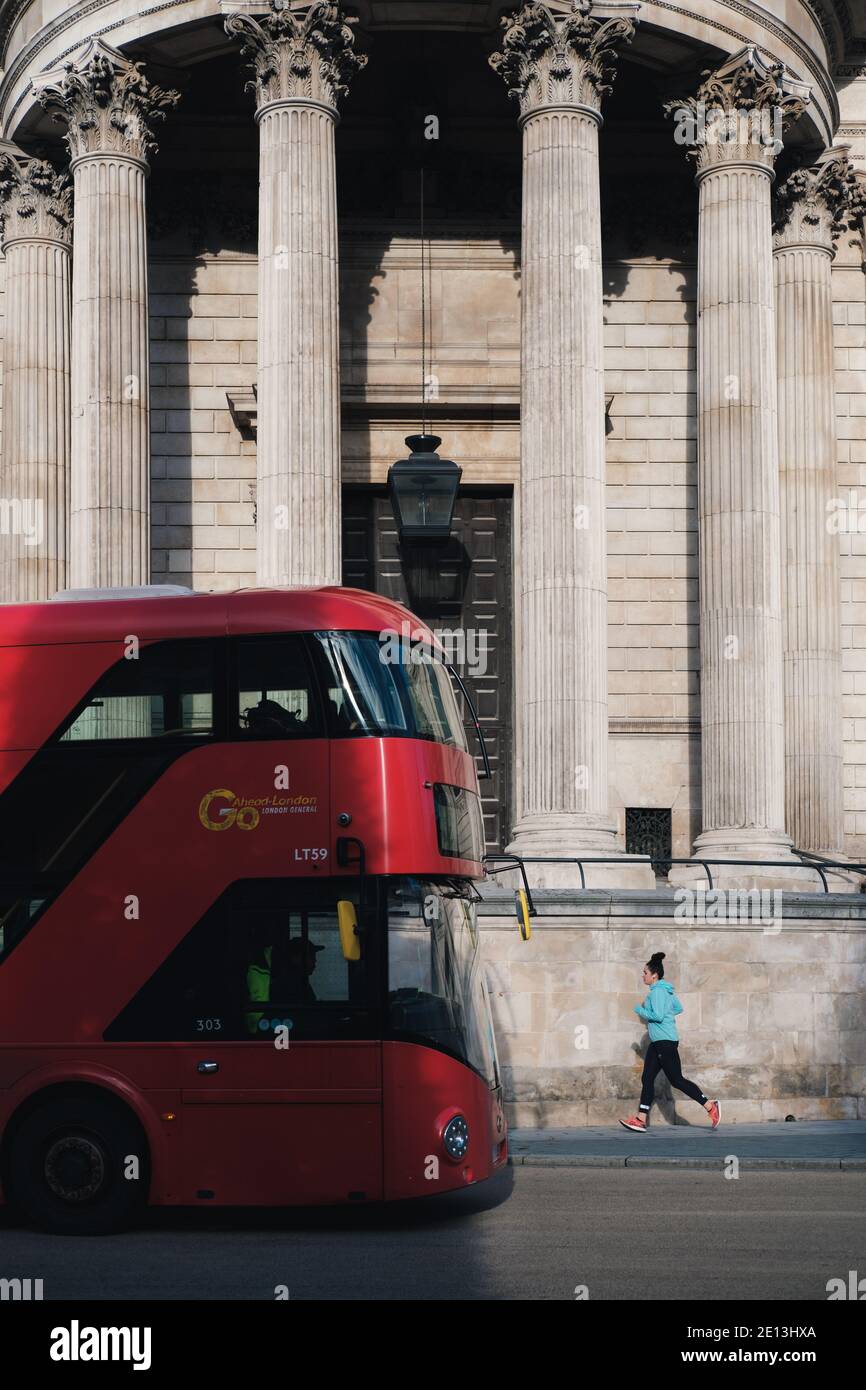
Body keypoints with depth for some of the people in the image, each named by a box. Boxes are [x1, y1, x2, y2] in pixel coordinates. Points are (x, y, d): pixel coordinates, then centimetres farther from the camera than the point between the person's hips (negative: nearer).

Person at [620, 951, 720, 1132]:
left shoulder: (658, 991, -16)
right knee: (647, 1079, 6)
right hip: (658, 1042, 10)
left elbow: (658, 1016, -23)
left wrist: (640, 1011, -10)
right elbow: (679, 1008, 23)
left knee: (677, 1080, -5)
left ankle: (711, 1106, 2)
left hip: (665, 1042, -10)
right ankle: (641, 1119, 5)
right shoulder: (666, 990, 14)